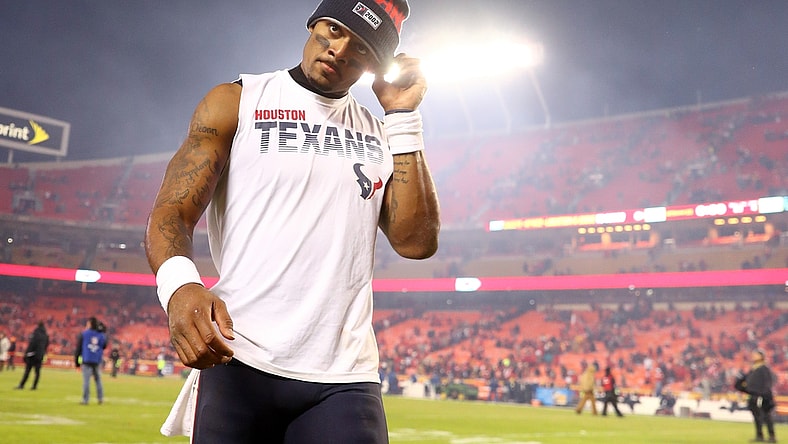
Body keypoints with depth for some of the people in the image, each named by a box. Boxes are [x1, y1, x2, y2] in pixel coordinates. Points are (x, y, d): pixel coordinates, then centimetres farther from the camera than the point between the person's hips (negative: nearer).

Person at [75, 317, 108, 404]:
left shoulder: (83, 334, -2)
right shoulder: (102, 335, 5)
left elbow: (78, 348, -1)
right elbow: (104, 346, 16)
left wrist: (76, 361, 5)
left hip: (86, 361, -3)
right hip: (97, 361, 3)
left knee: (86, 380, -3)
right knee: (98, 379, 11)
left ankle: (85, 400, -4)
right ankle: (100, 398, 9)